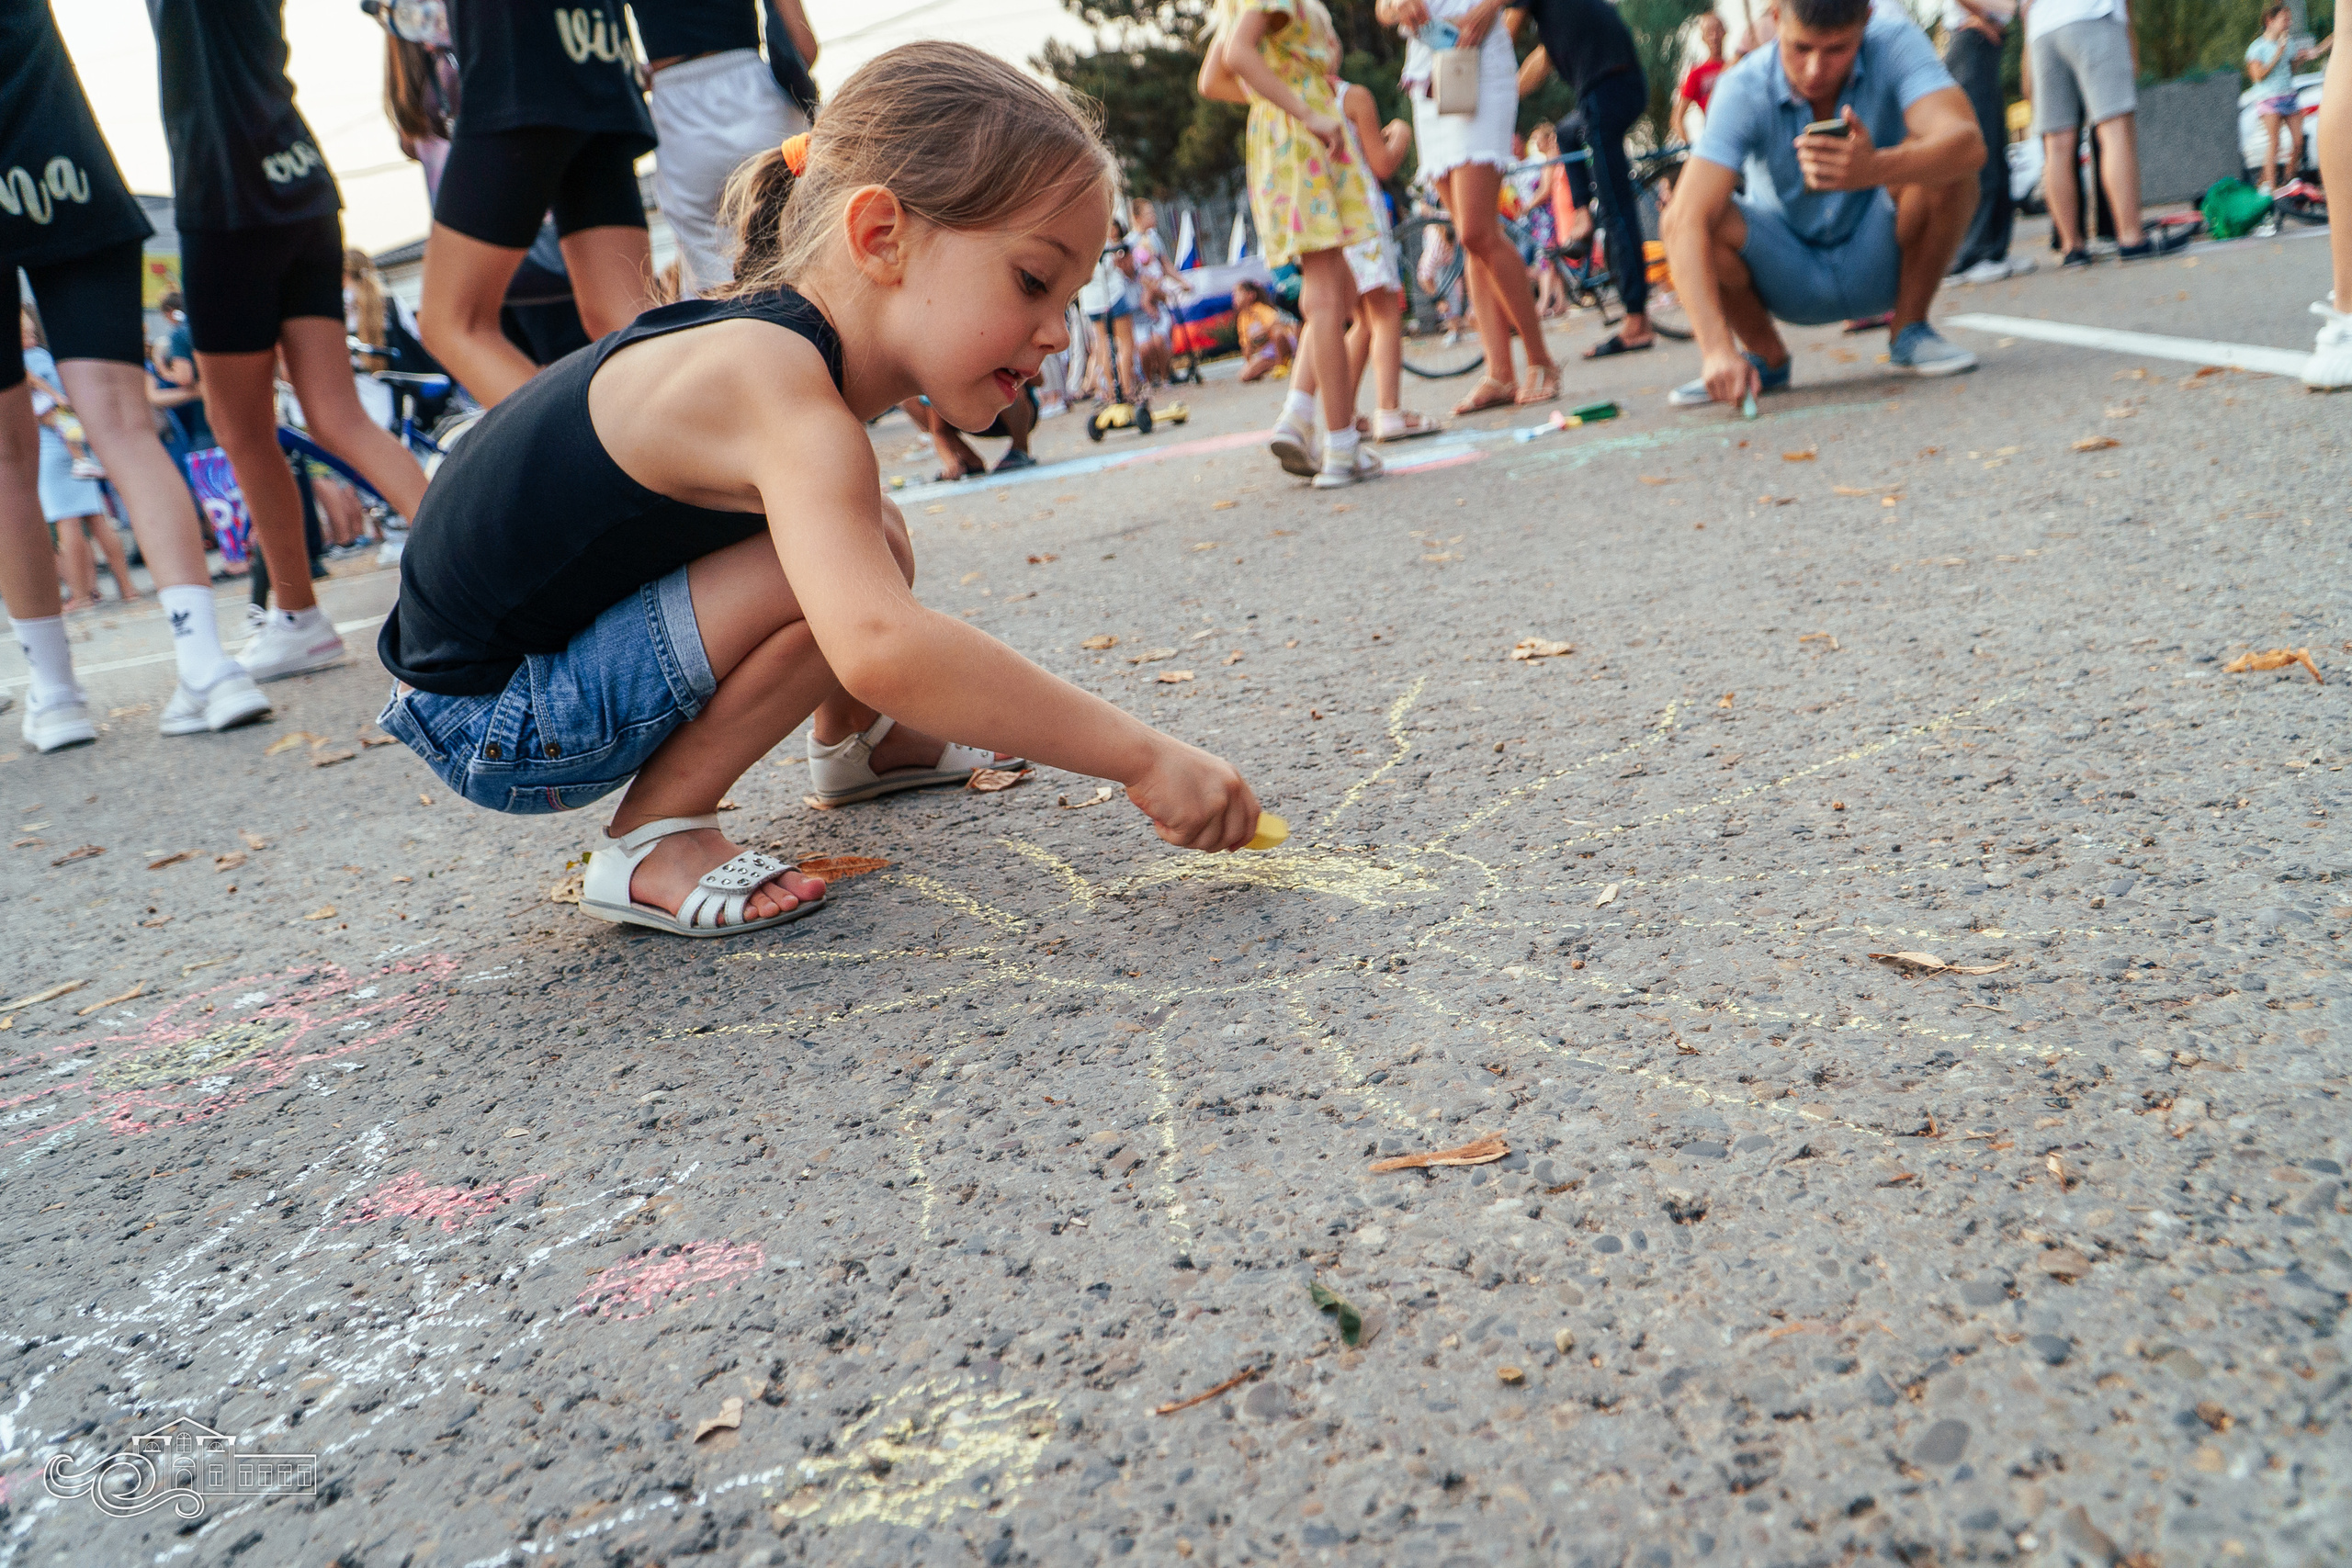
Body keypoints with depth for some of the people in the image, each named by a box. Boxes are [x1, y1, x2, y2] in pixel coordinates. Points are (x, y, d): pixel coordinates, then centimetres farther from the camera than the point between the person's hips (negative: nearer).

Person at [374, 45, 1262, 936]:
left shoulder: (779, 351, 0)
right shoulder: (778, 388, -30)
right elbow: (878, 648, -46)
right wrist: (1142, 758, -41)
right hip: (485, 721, -9)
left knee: (867, 543, 9)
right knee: (843, 572, -24)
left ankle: (853, 740, 34)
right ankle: (653, 843, -13)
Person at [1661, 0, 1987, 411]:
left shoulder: (1894, 42, -18)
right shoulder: (1744, 88, -21)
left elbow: (1967, 142, -34)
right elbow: (1688, 220, -34)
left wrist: (1875, 169, -56)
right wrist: (1718, 349, -48)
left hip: (1881, 266, 0)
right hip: (1792, 281, 0)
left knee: (1942, 164, -28)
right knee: (1677, 219, -26)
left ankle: (1909, 330, -4)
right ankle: (1766, 357, 0)